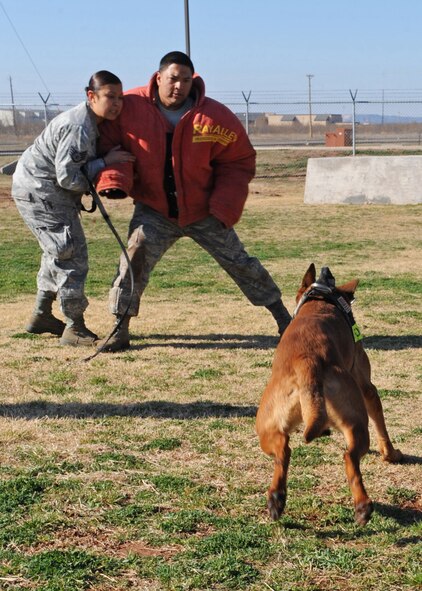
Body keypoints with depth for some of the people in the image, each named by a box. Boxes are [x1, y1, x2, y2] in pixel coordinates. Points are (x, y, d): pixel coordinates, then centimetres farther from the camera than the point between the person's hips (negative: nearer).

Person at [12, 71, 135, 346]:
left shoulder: (90, 121, 5)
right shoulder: (79, 128, -27)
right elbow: (68, 178, -27)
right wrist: (105, 163, -22)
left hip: (40, 191, 11)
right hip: (39, 192, -11)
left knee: (58, 253, 22)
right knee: (72, 254, -11)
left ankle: (41, 315, 35)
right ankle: (74, 328, -7)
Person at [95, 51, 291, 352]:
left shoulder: (214, 117, -16)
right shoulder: (131, 108, -15)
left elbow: (239, 162, -7)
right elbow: (112, 147, -4)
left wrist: (224, 206, -16)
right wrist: (114, 180, -24)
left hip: (204, 211, 0)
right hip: (155, 211, 0)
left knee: (239, 262, 5)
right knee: (136, 254, -20)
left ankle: (284, 318, 20)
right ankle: (121, 329, -11)